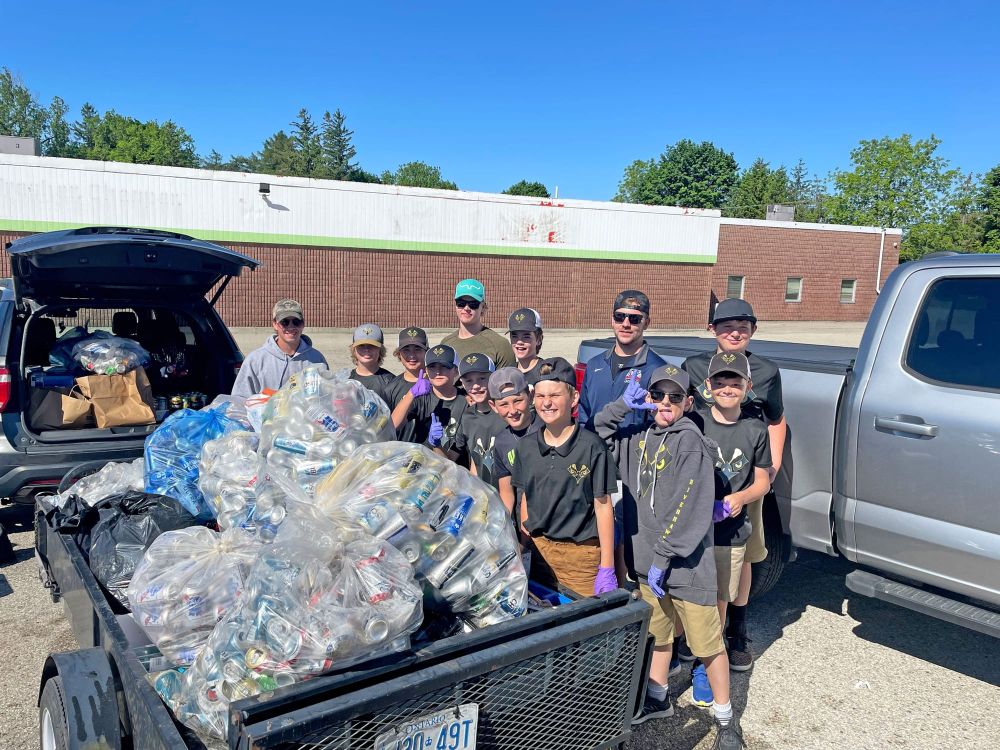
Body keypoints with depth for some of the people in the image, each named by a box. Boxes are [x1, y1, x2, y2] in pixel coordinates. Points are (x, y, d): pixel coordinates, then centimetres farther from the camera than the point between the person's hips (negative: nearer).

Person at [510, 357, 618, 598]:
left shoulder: (591, 447, -10)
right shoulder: (525, 448, 4)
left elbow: (603, 507, -8)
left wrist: (606, 569, -8)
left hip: (582, 554, -4)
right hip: (538, 551, 4)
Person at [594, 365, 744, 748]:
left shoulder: (691, 440, -14)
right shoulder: (638, 437, 6)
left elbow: (688, 510, -19)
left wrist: (663, 558, -18)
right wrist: (622, 405, -2)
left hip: (686, 565, -6)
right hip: (647, 560, 7)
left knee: (707, 643, 6)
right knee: (656, 634, 22)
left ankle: (726, 718, 24)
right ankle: (658, 699, 41)